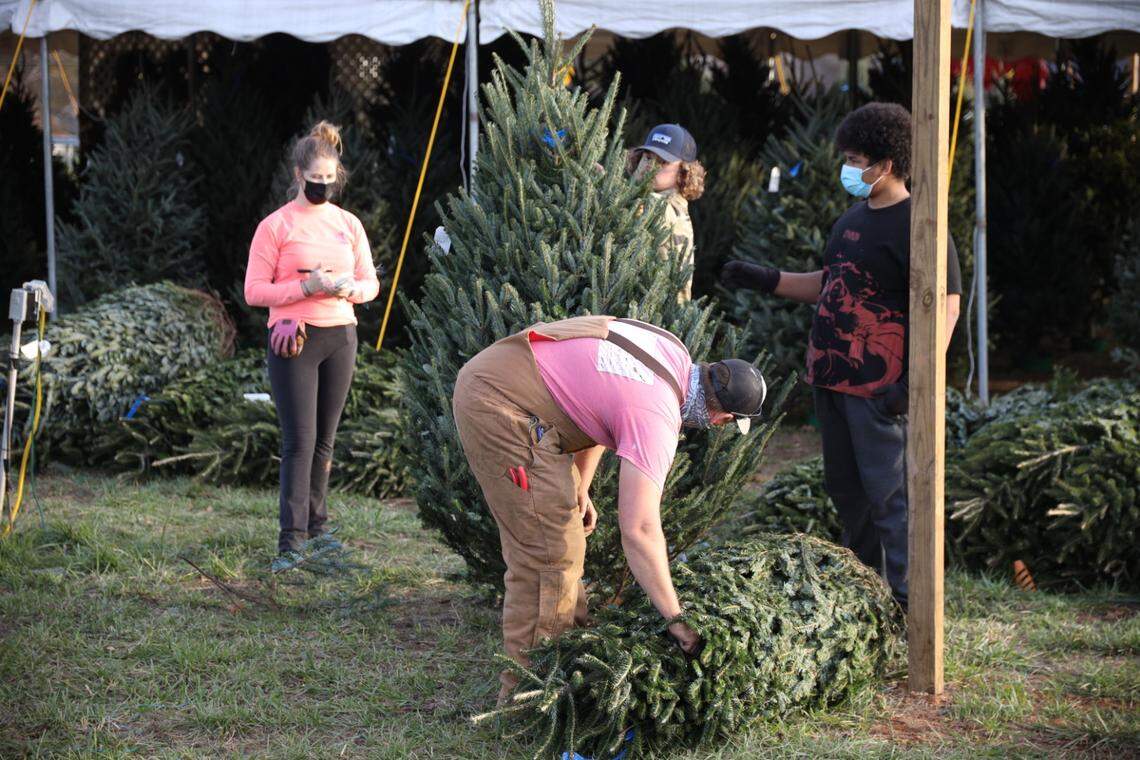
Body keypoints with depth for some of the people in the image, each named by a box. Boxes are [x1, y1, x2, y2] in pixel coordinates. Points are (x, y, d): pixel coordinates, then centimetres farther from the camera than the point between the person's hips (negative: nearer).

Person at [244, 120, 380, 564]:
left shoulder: (348, 224, 11)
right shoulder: (276, 226, -2)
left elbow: (371, 282, 16)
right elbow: (254, 291, -5)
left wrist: (351, 288, -7)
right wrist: (305, 286, -18)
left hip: (341, 337, 5)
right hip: (294, 341, -5)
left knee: (325, 440, 9)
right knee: (300, 440, -10)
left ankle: (316, 524, 19)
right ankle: (292, 539, -11)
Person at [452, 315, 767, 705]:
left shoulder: (674, 353, 5)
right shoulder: (656, 419, -22)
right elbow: (640, 529, -27)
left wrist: (580, 487, 17)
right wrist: (676, 619, -23)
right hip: (498, 408, -11)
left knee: (563, 525, 19)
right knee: (549, 551, -9)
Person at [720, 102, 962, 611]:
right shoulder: (854, 219, 15)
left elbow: (946, 306, -18)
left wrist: (917, 381, -25)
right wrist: (765, 280, 16)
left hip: (879, 387, -9)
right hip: (833, 378, 9)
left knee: (888, 492, -6)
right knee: (844, 487, 16)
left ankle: (909, 601, 0)